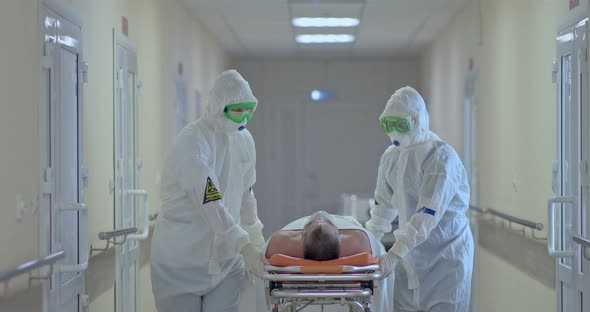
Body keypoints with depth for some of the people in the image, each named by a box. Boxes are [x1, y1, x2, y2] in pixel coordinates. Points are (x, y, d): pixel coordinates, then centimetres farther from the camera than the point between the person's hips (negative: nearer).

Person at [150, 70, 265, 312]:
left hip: (226, 260, 6)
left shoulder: (245, 141, 5)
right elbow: (210, 202, -28)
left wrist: (256, 243, 10)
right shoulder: (192, 141, -18)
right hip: (182, 262, -6)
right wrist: (244, 245, -34)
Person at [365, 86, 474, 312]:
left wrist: (395, 254, -33)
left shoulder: (441, 156, -18)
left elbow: (428, 213, -27)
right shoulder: (391, 156, 5)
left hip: (445, 254, -6)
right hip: (411, 256, 6)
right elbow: (385, 203, 19)